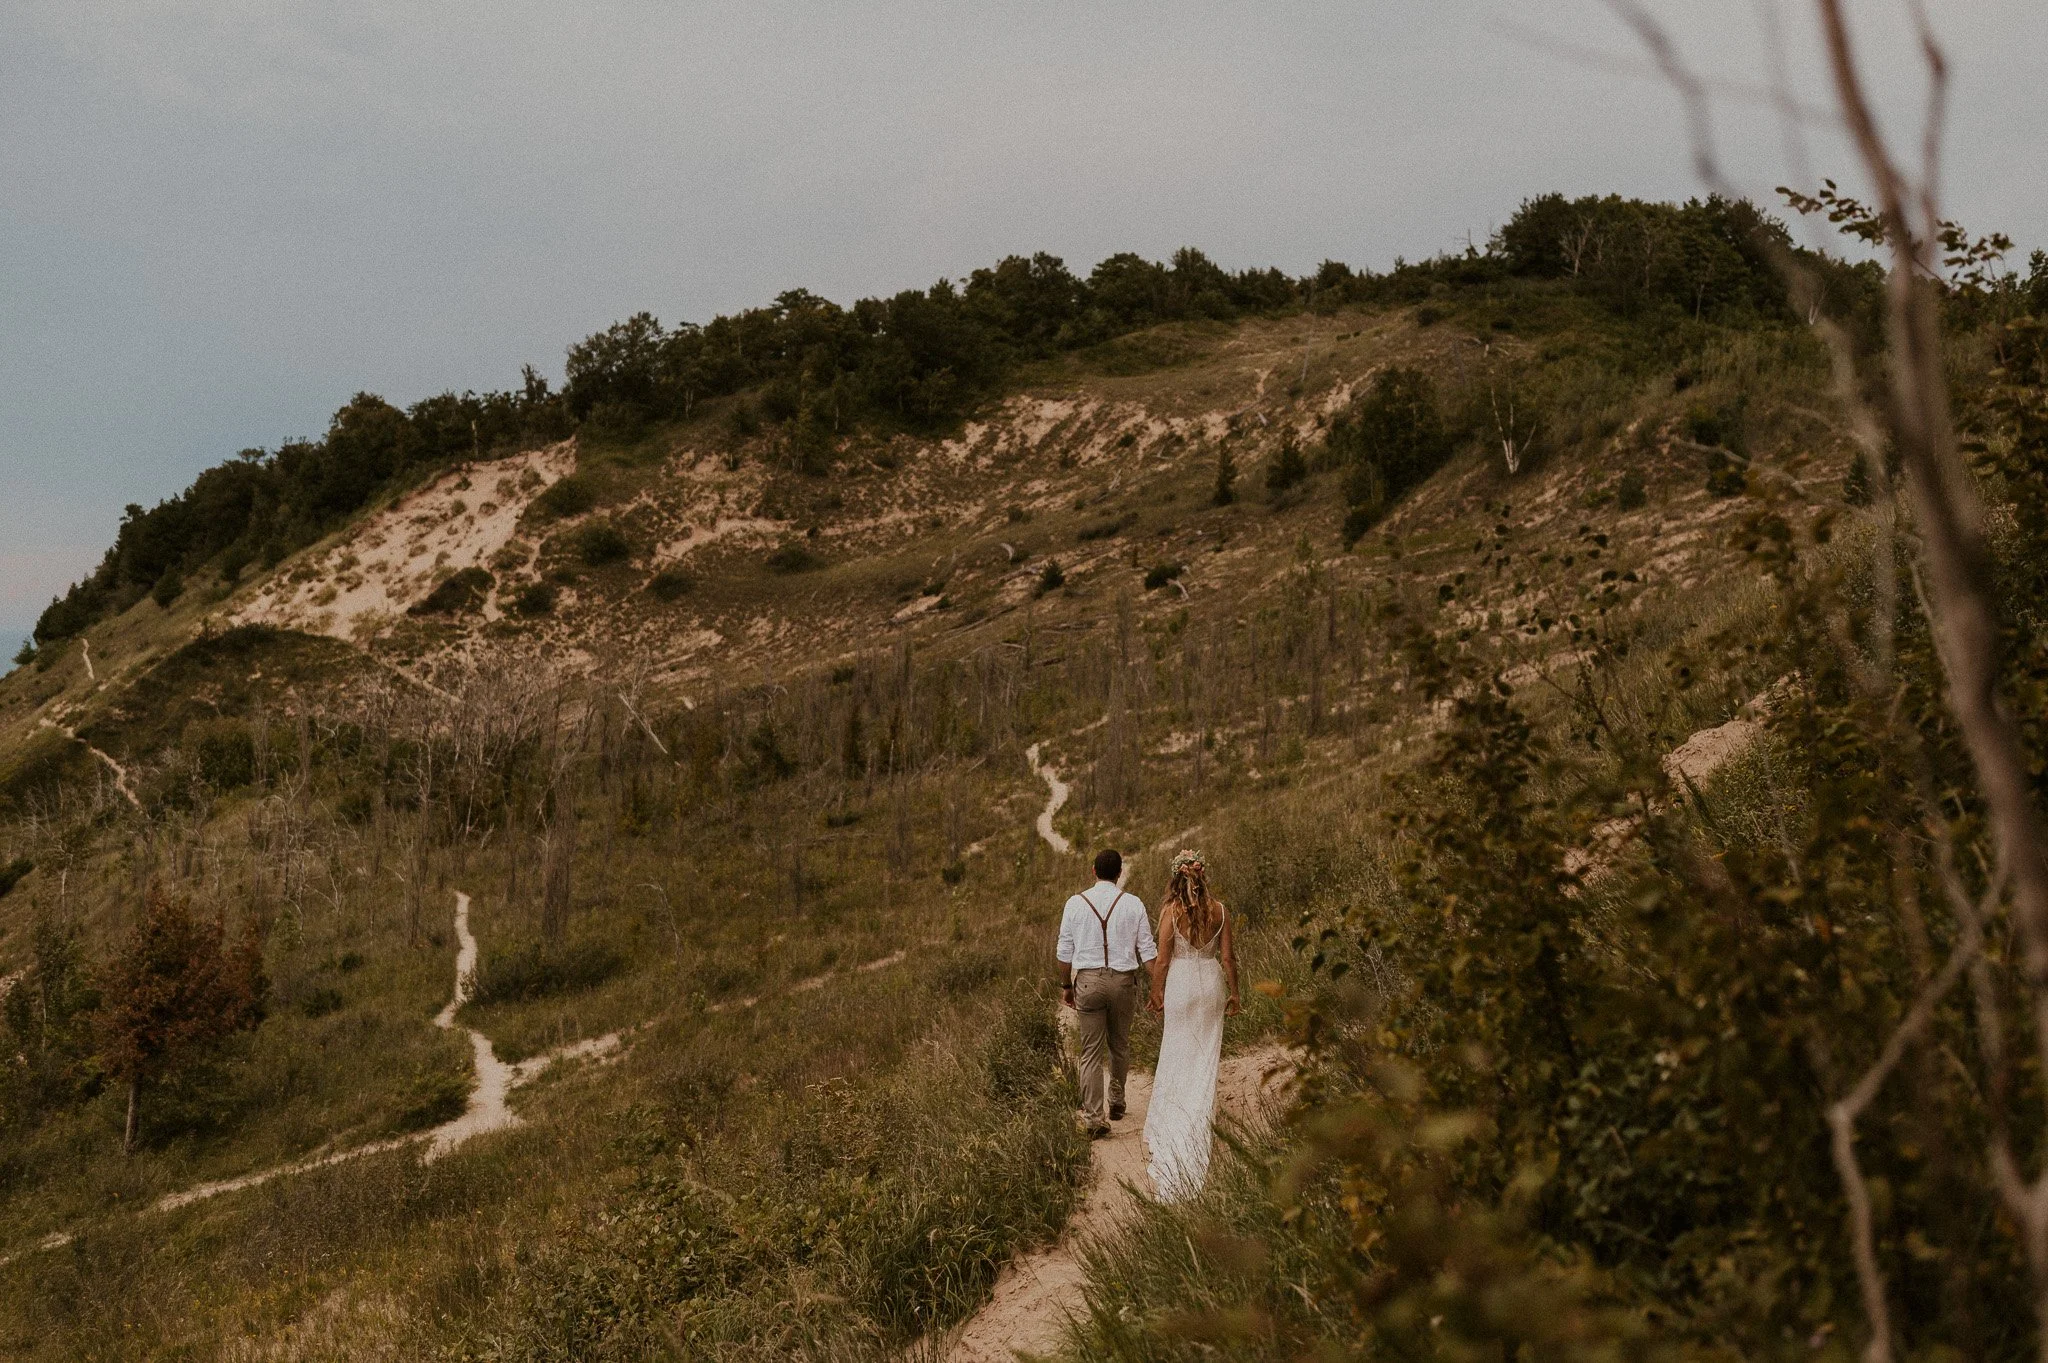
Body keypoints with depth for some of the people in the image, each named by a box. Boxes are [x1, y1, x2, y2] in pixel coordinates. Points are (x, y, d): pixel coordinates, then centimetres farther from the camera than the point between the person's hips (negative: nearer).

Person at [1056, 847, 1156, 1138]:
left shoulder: (1076, 903, 0)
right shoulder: (1133, 904, 0)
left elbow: (1065, 951, 3)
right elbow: (1147, 950, 0)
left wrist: (1065, 986, 14)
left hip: (1088, 981, -1)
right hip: (1123, 981, 1)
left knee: (1091, 1052, 2)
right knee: (1120, 1045, 20)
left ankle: (1094, 1117, -4)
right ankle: (1116, 1102, 35)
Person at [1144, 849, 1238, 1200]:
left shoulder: (1170, 911, -11)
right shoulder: (1219, 910, -5)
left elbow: (1162, 959, -9)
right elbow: (1227, 956, -1)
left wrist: (1156, 993, 4)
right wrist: (1233, 993, 10)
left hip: (1181, 983, -2)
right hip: (1212, 983, 2)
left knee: (1179, 1053, 10)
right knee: (1207, 1052, 14)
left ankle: (1177, 1118, 15)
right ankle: (1203, 1114, 21)